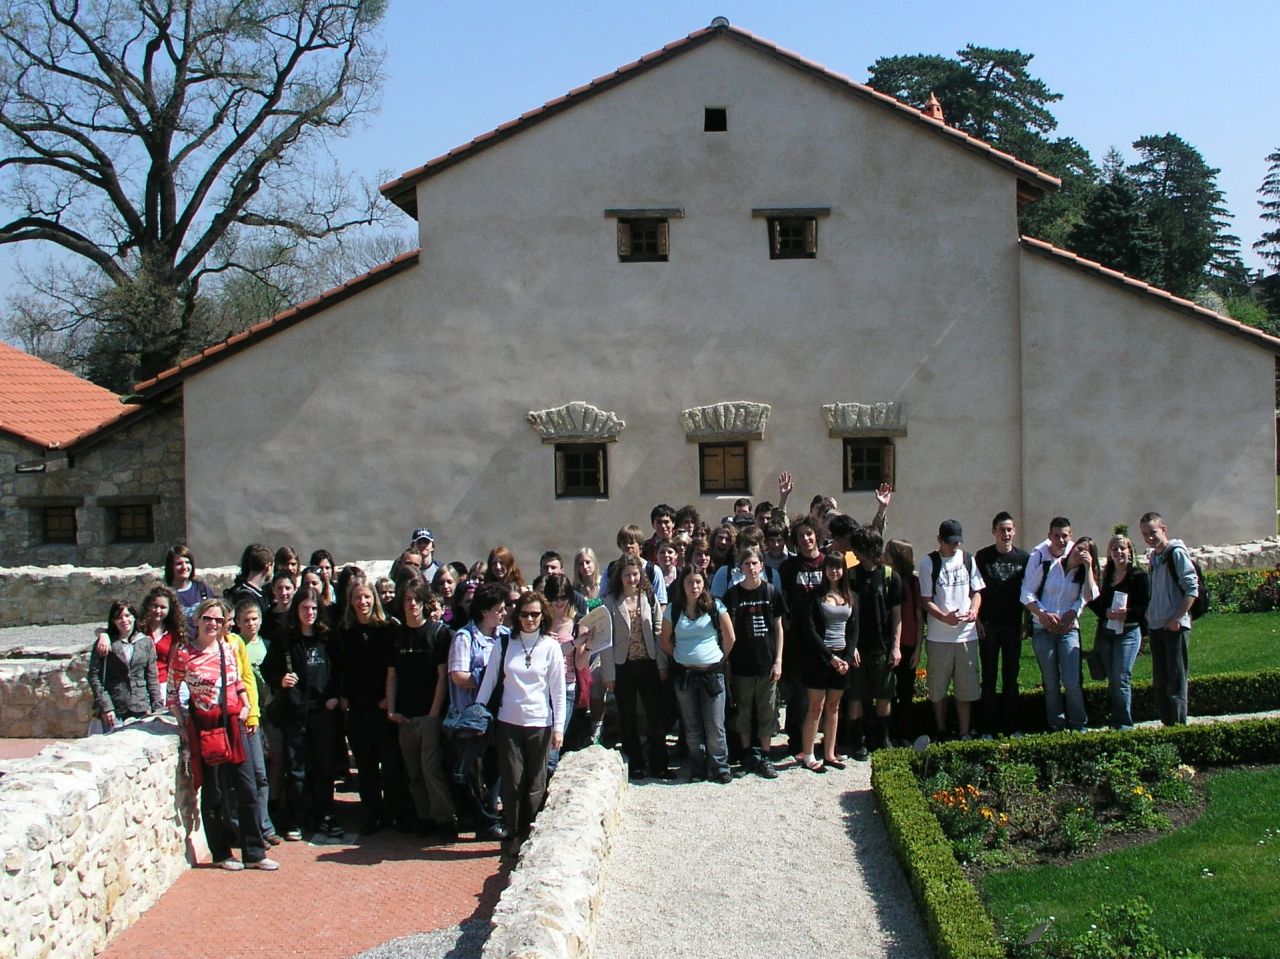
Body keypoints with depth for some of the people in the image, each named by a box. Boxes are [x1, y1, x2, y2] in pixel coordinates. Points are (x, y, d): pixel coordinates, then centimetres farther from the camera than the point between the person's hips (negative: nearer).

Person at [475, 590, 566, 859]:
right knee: (512, 781, 0)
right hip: (508, 723, 1)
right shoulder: (504, 644, 2)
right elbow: (489, 681, 5)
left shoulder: (550, 646, 0)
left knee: (535, 784, 4)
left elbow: (558, 689, 1)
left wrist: (558, 727, -3)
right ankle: (512, 834, 11)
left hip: (539, 723, -1)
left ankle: (529, 835, 15)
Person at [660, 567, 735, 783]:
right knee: (691, 727, 9)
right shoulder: (673, 610, 2)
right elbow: (665, 642, 11)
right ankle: (698, 768, 19)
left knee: (715, 726, -1)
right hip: (684, 674, 2)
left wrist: (720, 659, 8)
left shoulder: (715, 607, -3)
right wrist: (681, 658, 10)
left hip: (712, 673, -2)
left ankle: (719, 767, 11)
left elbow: (729, 638, 2)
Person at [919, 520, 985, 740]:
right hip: (939, 636, -2)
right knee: (938, 688, 6)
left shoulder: (968, 560, 8)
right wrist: (944, 617, -21)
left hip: (967, 633, 2)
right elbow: (926, 600, -4)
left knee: (966, 686, 5)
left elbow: (976, 591, 14)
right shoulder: (928, 563, -3)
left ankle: (965, 733, 14)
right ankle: (941, 731, 20)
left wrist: (974, 609, -8)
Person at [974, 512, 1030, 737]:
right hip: (988, 626, -1)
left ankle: (1010, 727, 13)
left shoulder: (1024, 558, 3)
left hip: (1013, 625, 1)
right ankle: (988, 729, 6)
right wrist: (977, 619, -4)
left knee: (1011, 677, 6)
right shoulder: (982, 556, 0)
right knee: (989, 678, 3)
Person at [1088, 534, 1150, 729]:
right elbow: (1096, 603, 10)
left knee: (1121, 680, -9)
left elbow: (1146, 607, -8)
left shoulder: (1139, 576, -3)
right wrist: (1106, 612, -10)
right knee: (1112, 681, 8)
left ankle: (1125, 724, -3)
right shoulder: (1106, 576, 13)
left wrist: (1127, 612, -24)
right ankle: (1115, 721, 15)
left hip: (1128, 632, -5)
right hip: (1105, 631, 5)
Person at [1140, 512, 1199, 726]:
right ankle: (1167, 722, 16)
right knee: (1159, 681, 10)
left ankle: (1179, 722, -4)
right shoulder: (1152, 556, 15)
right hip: (1156, 626, 8)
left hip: (1175, 626, -8)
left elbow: (1192, 588, -14)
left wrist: (1177, 619, -18)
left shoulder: (1176, 553, -8)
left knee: (1176, 677, -6)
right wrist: (1149, 615, 12)